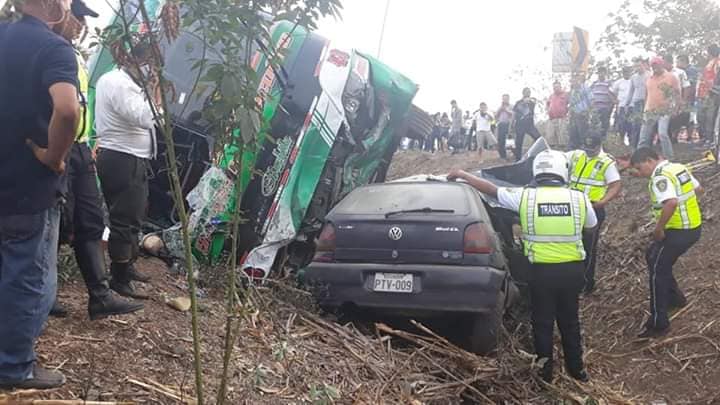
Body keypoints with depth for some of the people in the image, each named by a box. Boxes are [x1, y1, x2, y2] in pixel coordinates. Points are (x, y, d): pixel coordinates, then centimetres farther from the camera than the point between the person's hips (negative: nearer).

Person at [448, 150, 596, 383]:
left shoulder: (525, 196, -8)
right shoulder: (579, 198, -4)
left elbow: (490, 189, 2)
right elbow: (591, 225, 14)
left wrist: (462, 175, 14)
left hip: (542, 270, -2)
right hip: (572, 269, 2)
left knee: (542, 322, 14)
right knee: (569, 320, 20)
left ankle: (545, 372, 24)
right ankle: (576, 369, 32)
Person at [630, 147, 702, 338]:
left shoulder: (660, 178, -22)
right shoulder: (679, 167, 7)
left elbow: (672, 202, -39)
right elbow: (698, 189, 21)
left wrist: (658, 229, -27)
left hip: (679, 231, -10)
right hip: (693, 227, 10)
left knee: (657, 271, 0)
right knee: (653, 257, 25)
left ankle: (659, 323, 4)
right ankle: (675, 298, 37)